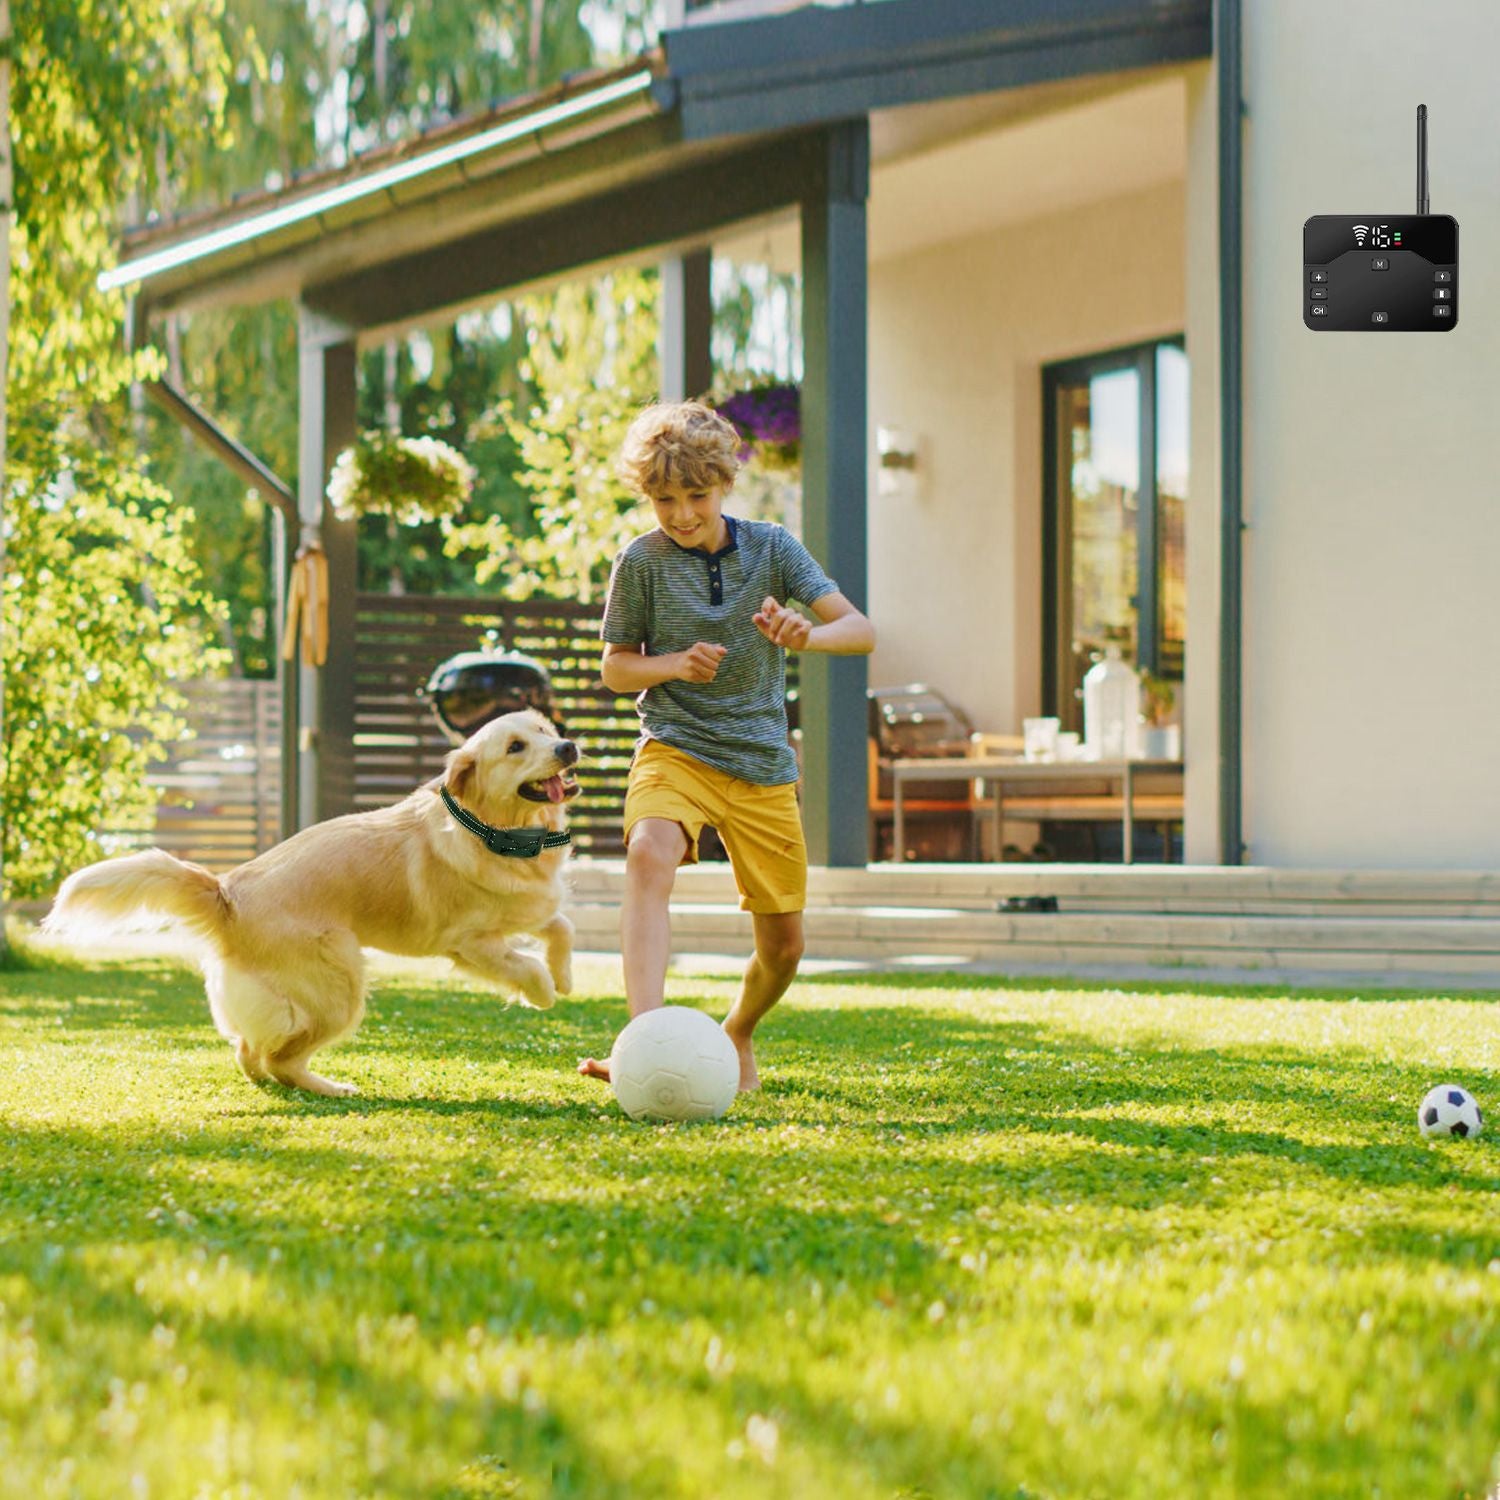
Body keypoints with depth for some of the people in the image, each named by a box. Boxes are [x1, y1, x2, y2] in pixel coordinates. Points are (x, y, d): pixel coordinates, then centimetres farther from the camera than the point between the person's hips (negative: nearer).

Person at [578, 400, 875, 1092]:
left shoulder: (771, 547, 0)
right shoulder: (641, 561, -3)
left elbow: (861, 631, -4)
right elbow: (615, 670, 6)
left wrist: (805, 634, -26)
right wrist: (673, 665, -15)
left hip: (763, 762, 2)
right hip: (676, 749, -2)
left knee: (782, 944, 6)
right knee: (648, 858, -35)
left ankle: (737, 1034, 38)